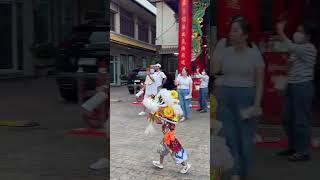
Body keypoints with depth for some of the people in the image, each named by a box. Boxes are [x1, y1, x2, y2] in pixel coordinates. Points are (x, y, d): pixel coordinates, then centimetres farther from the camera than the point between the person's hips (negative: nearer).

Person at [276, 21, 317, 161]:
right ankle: (293, 147, 27)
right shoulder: (297, 49, 17)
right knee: (287, 119, 14)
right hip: (292, 86, 10)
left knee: (301, 120, -4)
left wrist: (280, 30, -15)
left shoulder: (309, 48, -12)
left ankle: (303, 152, 5)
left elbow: (289, 45, -24)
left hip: (303, 87, -10)